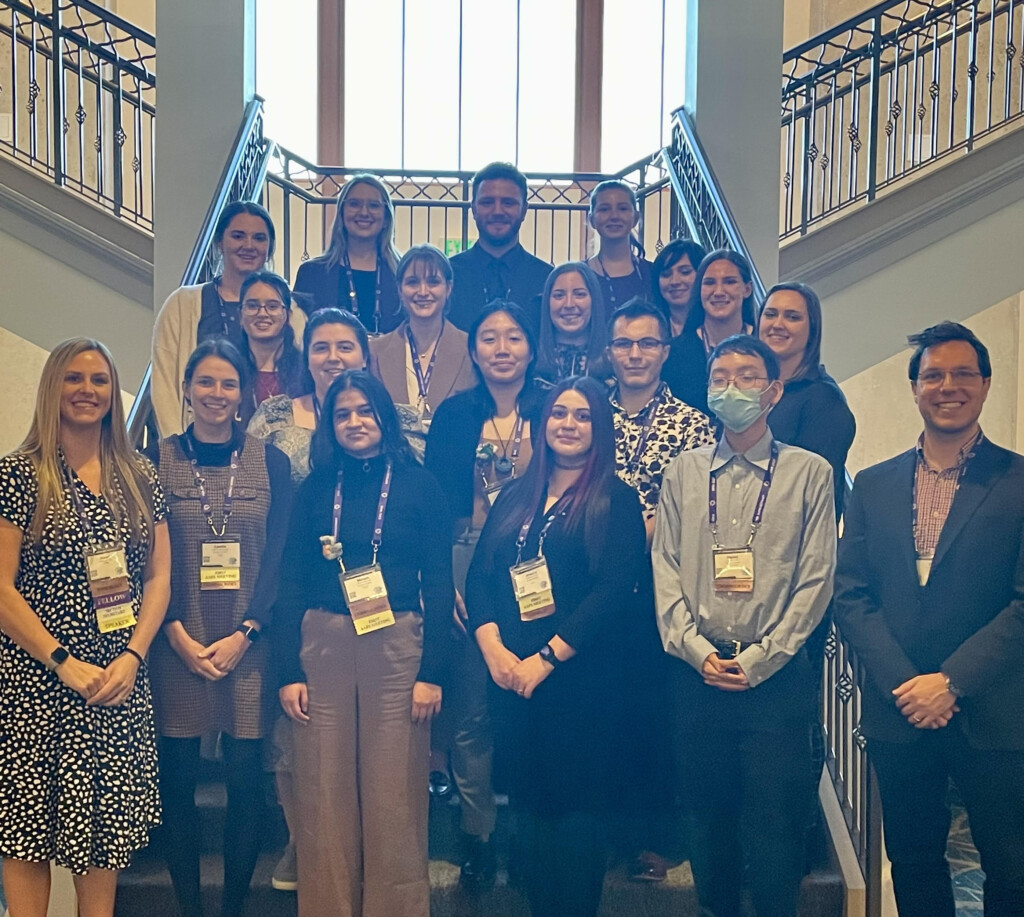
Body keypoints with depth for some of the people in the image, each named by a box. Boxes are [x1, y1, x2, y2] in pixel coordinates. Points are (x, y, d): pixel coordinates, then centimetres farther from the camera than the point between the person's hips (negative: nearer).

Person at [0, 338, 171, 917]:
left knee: (106, 823, 8)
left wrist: (132, 657, -6)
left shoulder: (139, 477, 9)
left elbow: (159, 577, 7)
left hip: (122, 682, 4)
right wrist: (64, 663, -13)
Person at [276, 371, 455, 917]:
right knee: (324, 795, 5)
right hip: (321, 645, 2)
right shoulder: (315, 488, 9)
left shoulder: (418, 486, 3)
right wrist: (289, 672, -1)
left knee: (394, 795, 2)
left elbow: (438, 584, 0)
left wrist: (432, 672, -6)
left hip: (397, 646, -2)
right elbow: (292, 584, 6)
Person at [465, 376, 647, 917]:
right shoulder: (513, 498, 14)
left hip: (581, 679, -4)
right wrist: (493, 647, -9)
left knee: (577, 809, 2)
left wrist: (547, 658, -15)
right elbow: (478, 576, 7)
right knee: (528, 805, 10)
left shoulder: (616, 501, 0)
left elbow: (615, 590, -11)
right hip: (511, 680, 4)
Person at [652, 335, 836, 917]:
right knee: (710, 814, 12)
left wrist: (759, 660, -9)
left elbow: (816, 581, -3)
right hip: (697, 673, 3)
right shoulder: (683, 472, 10)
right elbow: (664, 570, 6)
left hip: (777, 676, -2)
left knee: (775, 822, 0)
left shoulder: (809, 473, 2)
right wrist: (697, 650, -6)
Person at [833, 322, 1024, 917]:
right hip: (898, 714, 3)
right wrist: (904, 682, -10)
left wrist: (952, 681, -16)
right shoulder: (874, 485, 8)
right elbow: (851, 594, 3)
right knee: (913, 866, 14)